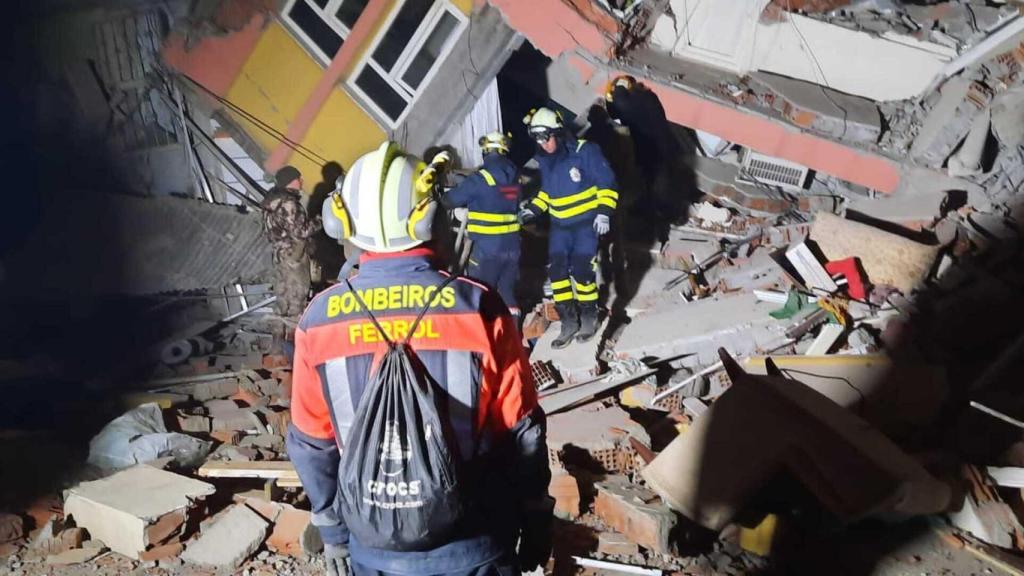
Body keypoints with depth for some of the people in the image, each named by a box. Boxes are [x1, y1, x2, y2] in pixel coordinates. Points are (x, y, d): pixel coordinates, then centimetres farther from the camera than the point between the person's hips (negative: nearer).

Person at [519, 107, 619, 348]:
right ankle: (568, 322, 11)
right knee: (556, 271, -1)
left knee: (581, 270, -9)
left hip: (586, 223, -6)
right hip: (560, 225, 6)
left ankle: (589, 318, 12)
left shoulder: (585, 151, -13)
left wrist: (603, 212, -16)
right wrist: (533, 209, 6)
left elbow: (606, 183, -9)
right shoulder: (544, 160, 6)